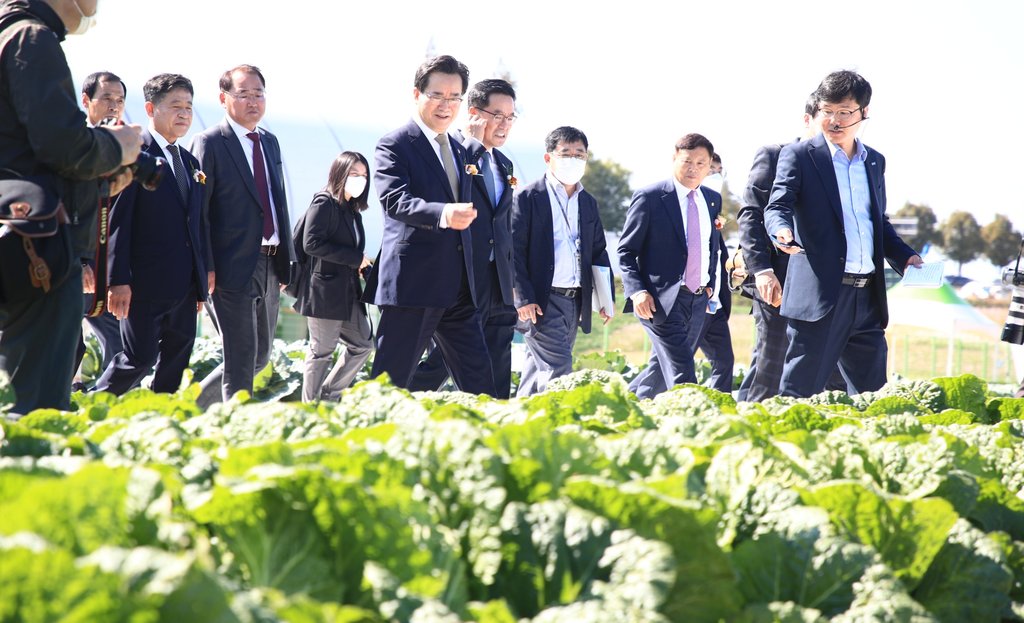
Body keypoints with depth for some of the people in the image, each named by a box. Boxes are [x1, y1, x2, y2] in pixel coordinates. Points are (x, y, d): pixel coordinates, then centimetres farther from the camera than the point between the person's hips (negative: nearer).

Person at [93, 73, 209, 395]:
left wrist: (202, 279, 15)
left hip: (185, 286, 7)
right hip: (145, 283, -7)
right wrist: (118, 280, -17)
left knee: (174, 363, 8)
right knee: (140, 358, -7)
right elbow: (117, 220, -11)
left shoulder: (191, 162, 17)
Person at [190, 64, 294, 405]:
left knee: (260, 357, 14)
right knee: (240, 362, -6)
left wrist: (286, 261, 15)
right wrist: (205, 268, -17)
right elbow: (198, 210, -11)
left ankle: (197, 405, 30)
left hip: (269, 265, 8)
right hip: (234, 267, -8)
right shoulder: (209, 143, -7)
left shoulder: (270, 142, 15)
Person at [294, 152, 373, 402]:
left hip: (348, 292, 9)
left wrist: (364, 266, 2)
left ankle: (328, 397, 20)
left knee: (362, 344, 11)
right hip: (325, 291, -9)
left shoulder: (353, 211, 16)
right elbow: (311, 243, -20)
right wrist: (356, 258, -18)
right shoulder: (324, 203, -10)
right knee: (322, 351, -3)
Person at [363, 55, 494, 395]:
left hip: (458, 289, 7)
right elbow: (394, 200, -22)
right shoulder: (394, 146, -6)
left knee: (479, 383, 6)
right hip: (412, 284, -7)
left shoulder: (459, 151, 19)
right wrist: (442, 213, -39)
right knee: (391, 381, -3)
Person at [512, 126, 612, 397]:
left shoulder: (588, 202, 15)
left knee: (539, 369, 10)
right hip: (540, 301, -6)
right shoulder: (529, 198, -4)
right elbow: (514, 250, -9)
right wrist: (523, 298, -15)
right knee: (558, 370, -13)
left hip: (575, 300, 7)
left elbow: (598, 252, 20)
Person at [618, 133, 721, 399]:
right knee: (682, 377, -14)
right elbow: (626, 251, -6)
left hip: (698, 300, 7)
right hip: (662, 300, -6)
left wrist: (709, 285, 13)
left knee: (662, 372, 13)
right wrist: (637, 291, -18)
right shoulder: (649, 197, -6)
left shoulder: (712, 200, 12)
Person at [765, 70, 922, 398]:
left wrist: (906, 258, 11)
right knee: (800, 391, -6)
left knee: (872, 394, 10)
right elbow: (777, 206, -10)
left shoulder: (875, 161, 18)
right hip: (819, 295, -6)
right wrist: (783, 232, -32)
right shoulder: (799, 155, 1)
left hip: (867, 298, 6)